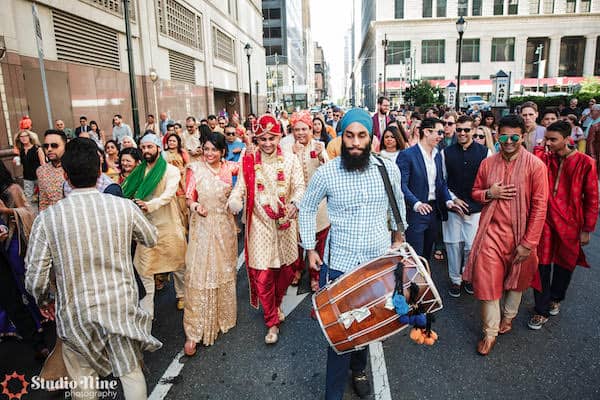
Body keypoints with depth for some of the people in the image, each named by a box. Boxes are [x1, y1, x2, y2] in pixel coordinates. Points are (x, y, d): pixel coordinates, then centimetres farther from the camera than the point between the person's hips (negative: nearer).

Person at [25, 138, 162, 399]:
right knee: (131, 372, 19)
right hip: (122, 306, 1)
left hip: (76, 312, 0)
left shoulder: (47, 218, -14)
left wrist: (41, 297, 13)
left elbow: (35, 281, -9)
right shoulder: (124, 207, -12)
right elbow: (151, 239, 7)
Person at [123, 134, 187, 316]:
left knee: (178, 262, 11)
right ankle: (147, 307, 17)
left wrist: (149, 205, -39)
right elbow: (126, 192, 4)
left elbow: (169, 194, -23)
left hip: (169, 224, -3)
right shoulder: (139, 171, 8)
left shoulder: (171, 171, -8)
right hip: (146, 224, 4)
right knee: (144, 266, 4)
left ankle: (181, 295, 34)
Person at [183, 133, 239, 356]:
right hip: (203, 227, -3)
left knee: (225, 270, 14)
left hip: (225, 226, 3)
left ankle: (222, 316, 35)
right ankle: (194, 332, 5)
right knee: (199, 275, -3)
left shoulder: (229, 167, 3)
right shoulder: (195, 169, -4)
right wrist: (195, 206, -25)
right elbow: (189, 197, -4)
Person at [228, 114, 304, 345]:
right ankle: (272, 322, 18)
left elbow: (299, 186, -6)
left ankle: (276, 304, 44)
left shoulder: (290, 160, 0)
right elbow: (240, 187, -6)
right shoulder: (249, 162, -1)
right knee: (263, 276, 0)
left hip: (284, 224, 2)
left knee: (285, 270, 15)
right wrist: (235, 201, -28)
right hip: (260, 224, -1)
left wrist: (295, 203, -28)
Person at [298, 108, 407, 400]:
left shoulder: (388, 169, -5)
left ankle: (358, 369, 47)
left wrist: (399, 237, 20)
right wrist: (310, 249, 3)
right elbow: (307, 208, 3)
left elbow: (398, 204, 14)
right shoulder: (325, 173, -11)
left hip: (380, 261, 3)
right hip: (339, 263, -2)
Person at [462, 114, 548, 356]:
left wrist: (529, 242, -13)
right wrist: (489, 193, -11)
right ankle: (490, 332, 15)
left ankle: (508, 316, 44)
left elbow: (539, 206, -11)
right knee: (487, 280, -1)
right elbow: (475, 192, 13)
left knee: (516, 278, 18)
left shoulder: (535, 165, -10)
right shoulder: (487, 163, 1)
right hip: (492, 230, 2)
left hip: (519, 233, -1)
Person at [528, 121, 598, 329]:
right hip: (546, 220, 1)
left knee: (564, 264, 16)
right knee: (542, 265, 3)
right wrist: (539, 148, -16)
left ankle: (555, 298, 42)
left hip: (570, 225, -1)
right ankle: (542, 310, 17)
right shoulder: (545, 158, 0)